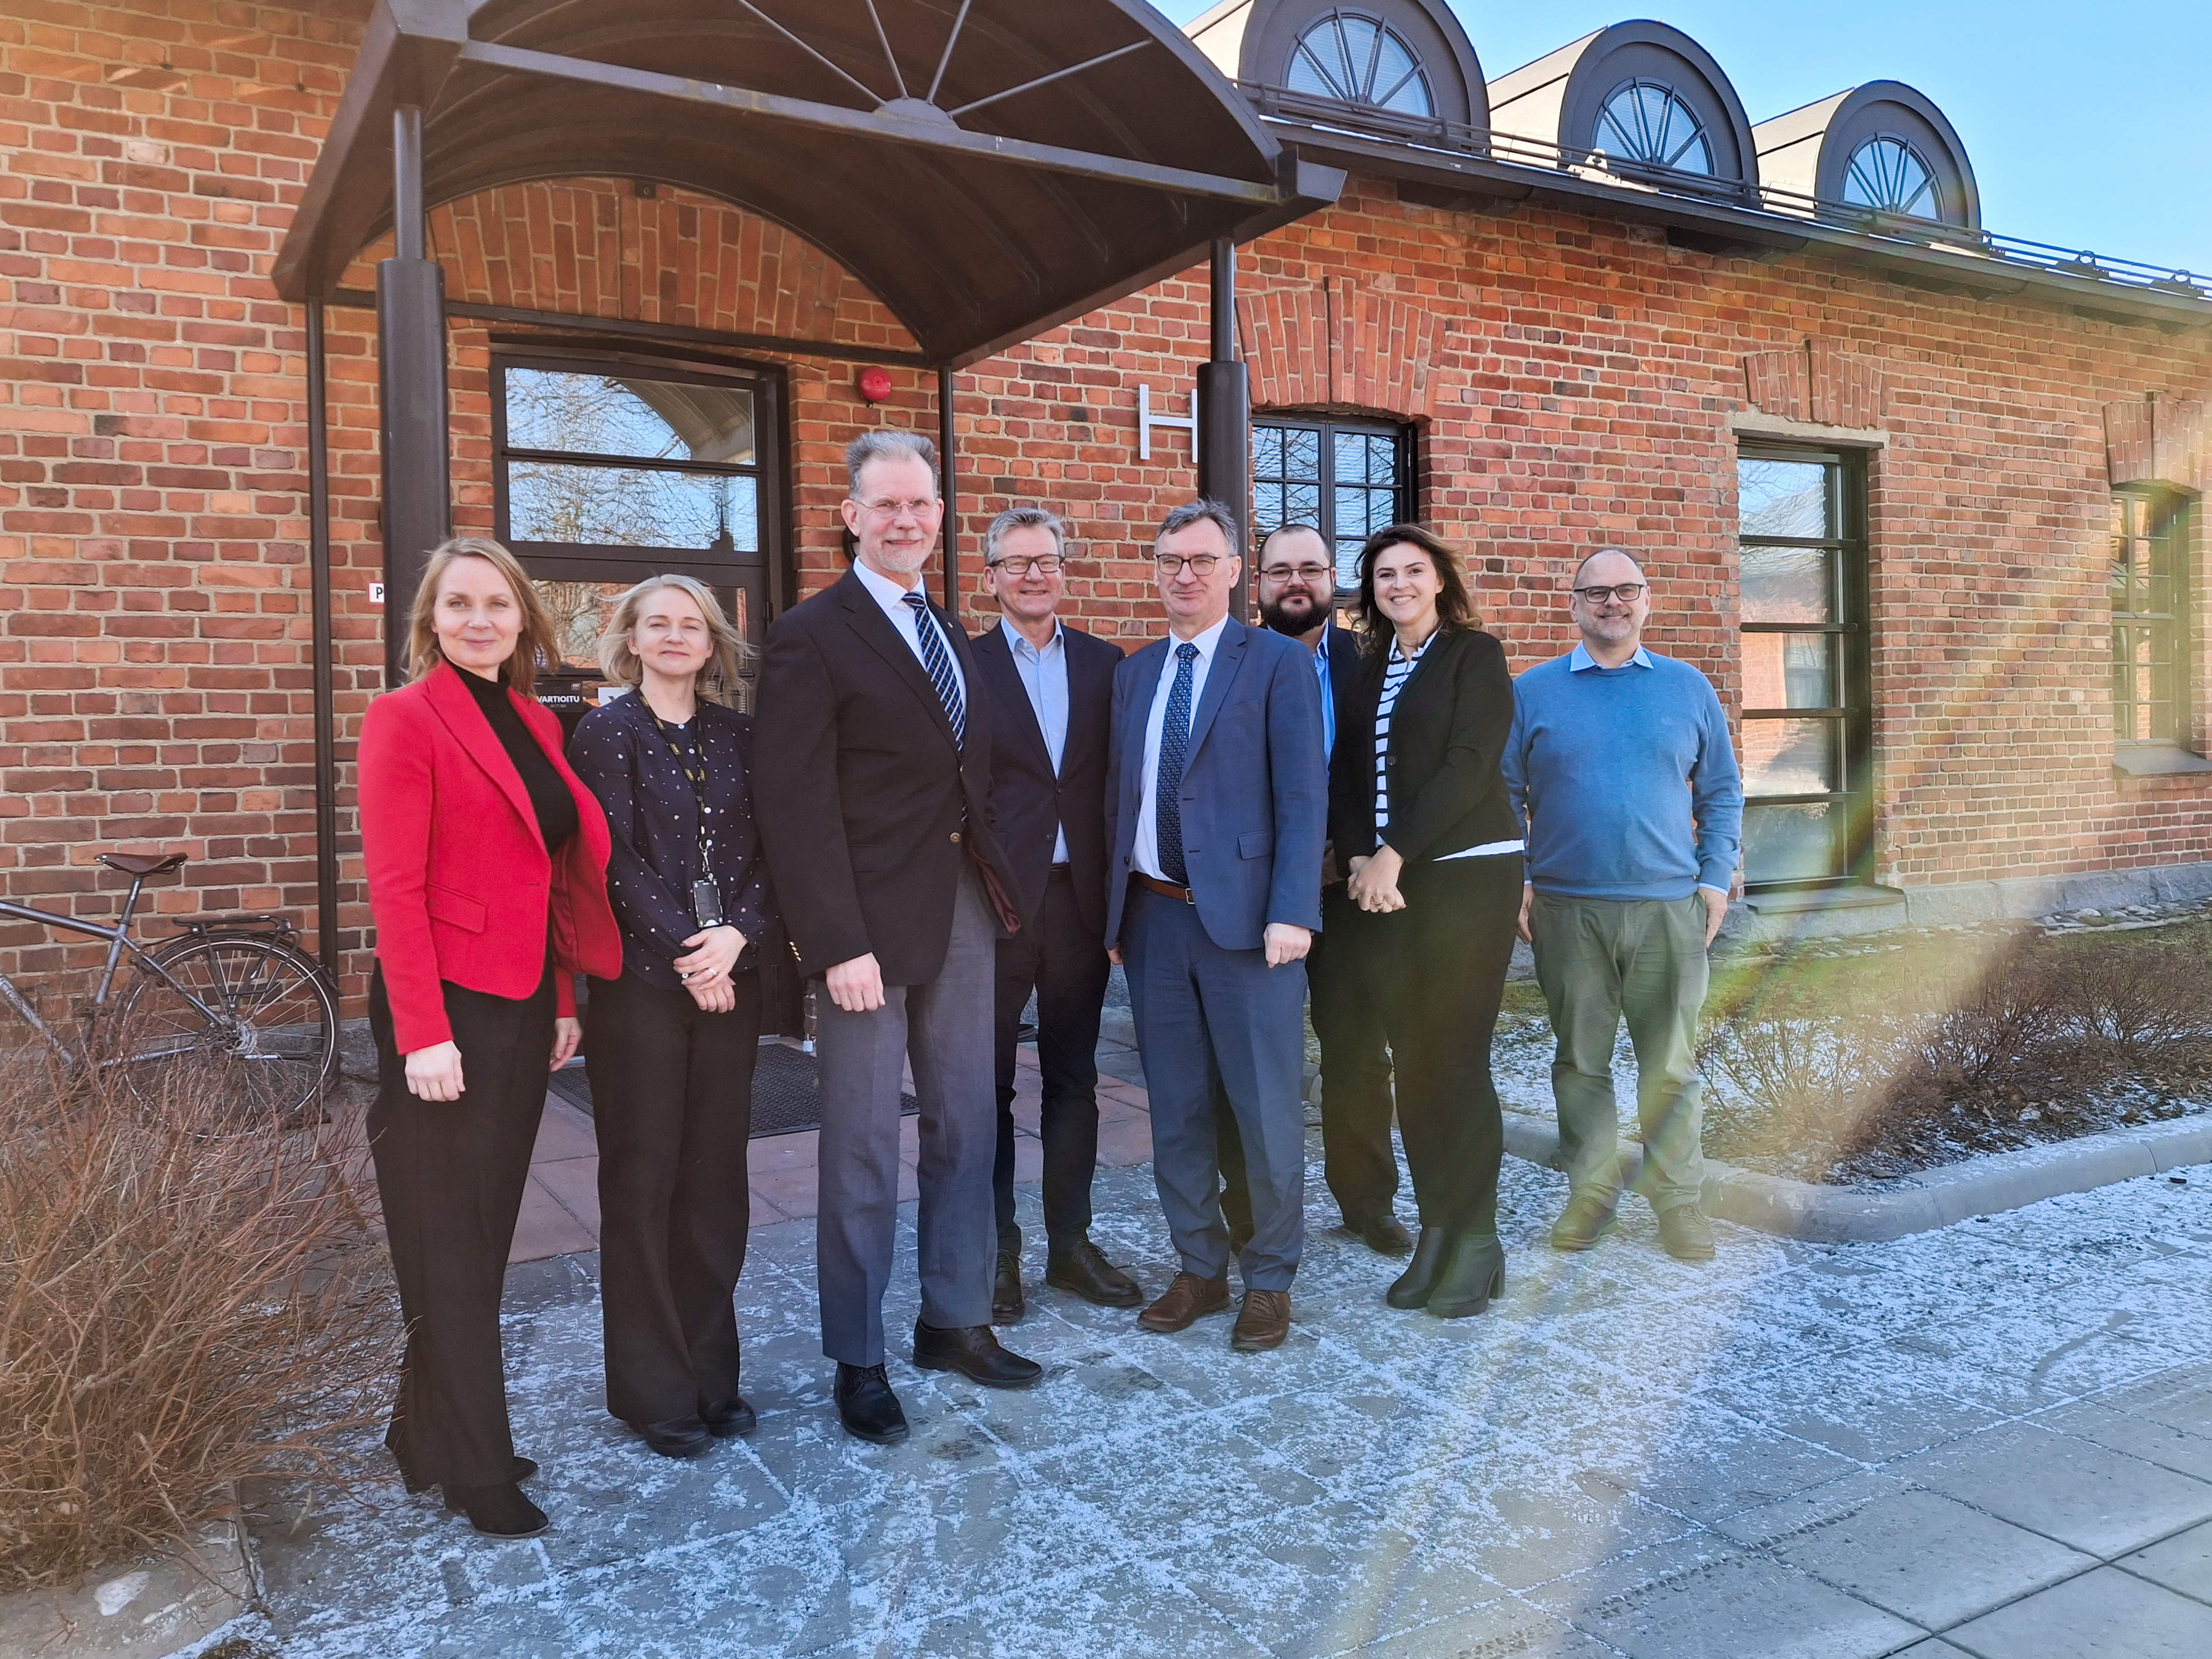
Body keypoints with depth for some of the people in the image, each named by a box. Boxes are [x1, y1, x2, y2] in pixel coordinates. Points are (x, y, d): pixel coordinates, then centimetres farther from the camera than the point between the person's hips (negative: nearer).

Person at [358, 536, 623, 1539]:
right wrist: (422, 1034, -18)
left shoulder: (536, 724, 12)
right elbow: (394, 887, -14)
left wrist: (563, 1002, 11)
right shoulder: (405, 719, -8)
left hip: (524, 1010, 7)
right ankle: (477, 1473, 16)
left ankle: (429, 1434, 30)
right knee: (450, 1247, 4)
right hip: (447, 1009, -7)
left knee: (486, 1232, 14)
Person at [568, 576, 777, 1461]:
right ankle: (653, 1390, 15)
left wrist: (738, 934, -12)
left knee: (716, 1177, 9)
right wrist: (685, 951, -13)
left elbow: (767, 853, 4)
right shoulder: (605, 733, -1)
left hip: (731, 979, 4)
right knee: (642, 1182, 4)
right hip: (641, 981, -4)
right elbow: (616, 860, -8)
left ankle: (711, 1372, 22)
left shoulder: (737, 735, 10)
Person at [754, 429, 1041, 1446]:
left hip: (966, 911, 7)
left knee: (965, 1128, 14)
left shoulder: (950, 634, 15)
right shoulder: (811, 636, -7)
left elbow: (970, 777, 14)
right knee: (864, 1152, 2)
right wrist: (837, 944, -19)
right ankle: (858, 1362, 18)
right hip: (872, 923, -7)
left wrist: (1004, 890, 5)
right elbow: (798, 806, -14)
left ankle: (956, 1323, 30)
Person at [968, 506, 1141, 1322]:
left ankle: (1070, 1242, 25)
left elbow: (1116, 779, 6)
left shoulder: (1104, 664, 8)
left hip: (1080, 898, 3)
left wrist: (1119, 895, -1)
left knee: (1073, 1079, 12)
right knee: (990, 1083, 7)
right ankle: (996, 1249, 20)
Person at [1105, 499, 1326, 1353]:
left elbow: (1303, 797, -8)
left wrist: (1291, 913, -16)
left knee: (1266, 1111, 3)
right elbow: (1120, 792, 14)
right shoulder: (1134, 672, 14)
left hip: (1243, 916, -5)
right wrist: (1117, 904, 7)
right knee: (1175, 1112, 12)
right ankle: (1200, 1269, 28)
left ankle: (1269, 1281, 20)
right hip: (1152, 917, 5)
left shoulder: (1278, 663, -2)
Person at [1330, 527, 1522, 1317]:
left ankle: (1476, 1242, 7)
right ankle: (1435, 1231, 14)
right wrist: (1358, 858, -6)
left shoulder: (1475, 654, 1)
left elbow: (1468, 765, -10)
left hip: (1466, 874, -5)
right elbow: (1345, 772, 11)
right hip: (1380, 884, 5)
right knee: (1411, 1060, 5)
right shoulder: (1367, 671, 17)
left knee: (1456, 1058, -5)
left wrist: (1395, 856, -14)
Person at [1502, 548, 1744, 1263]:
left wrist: (1716, 878, 1)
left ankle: (1679, 1198, 17)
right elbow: (1505, 793, 5)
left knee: (1672, 1063, 5)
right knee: (1581, 1061, 8)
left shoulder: (1688, 687, 8)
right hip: (1567, 909, 0)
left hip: (1671, 908, 0)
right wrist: (1516, 882, -3)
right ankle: (1592, 1191, 20)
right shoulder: (1530, 691, 5)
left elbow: (1722, 791, 10)